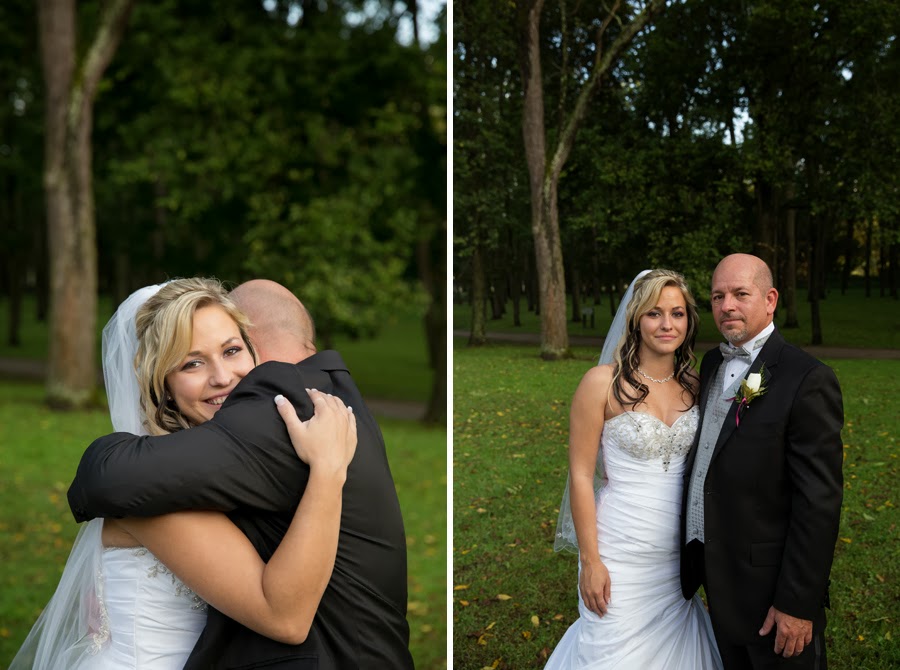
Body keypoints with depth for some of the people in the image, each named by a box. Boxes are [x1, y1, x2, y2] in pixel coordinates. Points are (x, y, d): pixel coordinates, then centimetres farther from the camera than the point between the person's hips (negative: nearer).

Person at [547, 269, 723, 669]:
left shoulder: (693, 385, 5)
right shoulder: (603, 382, -10)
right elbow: (581, 475, -9)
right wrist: (590, 560, -11)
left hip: (680, 553, 5)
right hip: (622, 554, -5)